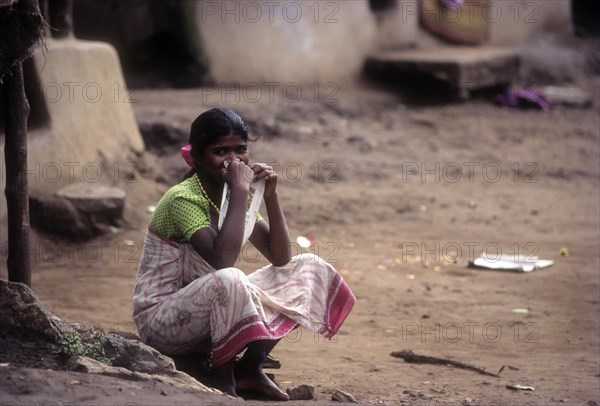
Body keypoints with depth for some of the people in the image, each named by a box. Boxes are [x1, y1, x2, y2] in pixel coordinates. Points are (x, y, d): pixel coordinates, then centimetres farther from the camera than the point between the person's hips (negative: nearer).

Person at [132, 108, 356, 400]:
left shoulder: (236, 194, 4)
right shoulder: (182, 199, -21)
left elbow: (281, 258, 3)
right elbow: (222, 261, -36)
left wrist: (270, 196, -9)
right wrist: (240, 190, -31)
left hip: (213, 311, 9)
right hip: (161, 320, -8)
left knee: (309, 268, 3)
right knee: (229, 279, -40)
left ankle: (249, 368, 1)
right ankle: (223, 379, -16)